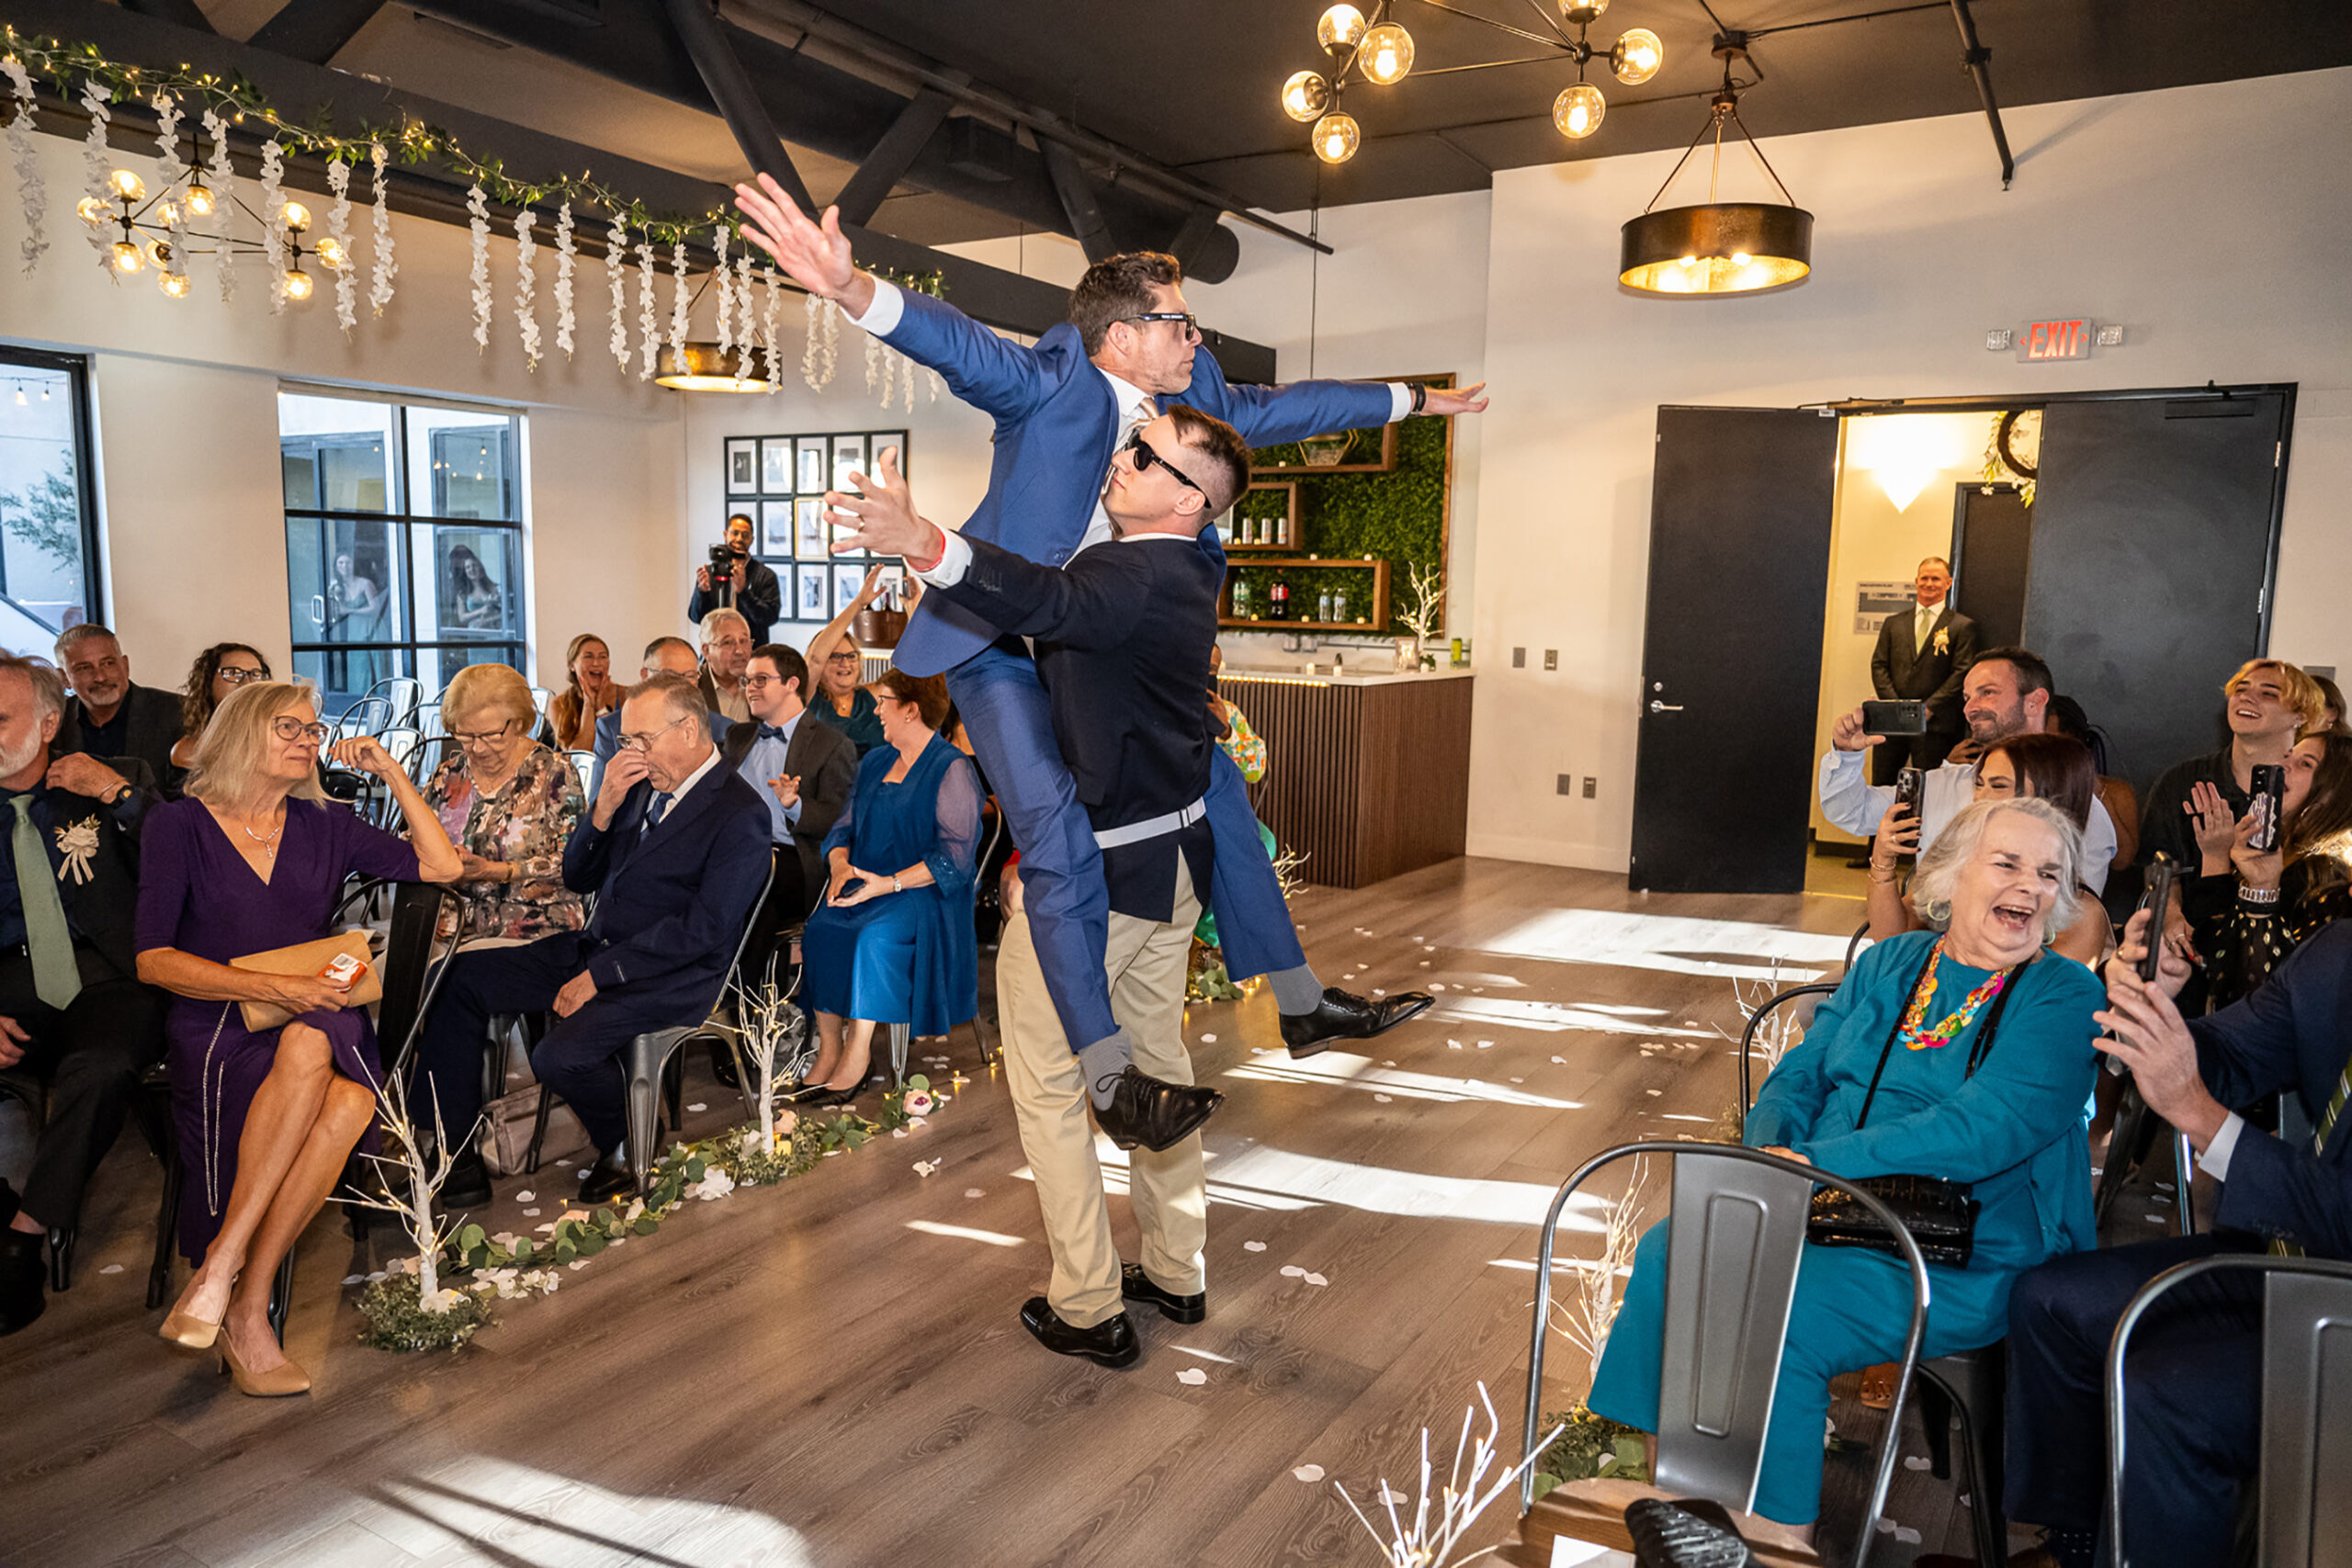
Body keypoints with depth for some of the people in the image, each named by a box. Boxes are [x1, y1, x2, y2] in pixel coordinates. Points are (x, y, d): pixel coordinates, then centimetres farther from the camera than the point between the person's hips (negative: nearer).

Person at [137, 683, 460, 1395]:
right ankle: (243, 1309, -29)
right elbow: (153, 959, -3)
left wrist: (391, 773, 7)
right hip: (216, 1026, -3)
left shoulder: (324, 825, 16)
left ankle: (238, 1293, -26)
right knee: (310, 1050, -37)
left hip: (320, 1020, 3)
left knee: (349, 1101, -34)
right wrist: (270, 988, -16)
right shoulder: (178, 825, 5)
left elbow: (441, 866, 9)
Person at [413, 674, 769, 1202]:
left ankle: (625, 1149, 4)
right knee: (463, 976, 1)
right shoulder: (643, 786, 9)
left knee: (560, 1055, -28)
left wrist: (600, 975, -18)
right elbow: (578, 879, 12)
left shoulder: (740, 815, -15)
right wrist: (605, 806, -6)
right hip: (596, 950, 9)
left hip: (672, 976, -8)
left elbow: (703, 930, -20)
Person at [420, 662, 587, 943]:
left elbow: (572, 863, -8)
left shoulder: (554, 773, -1)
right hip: (455, 929, 4)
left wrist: (491, 871, -15)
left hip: (535, 931, -4)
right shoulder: (447, 776, 14)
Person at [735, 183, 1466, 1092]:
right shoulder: (1052, 384, -18)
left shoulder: (1192, 394, 3)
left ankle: (1300, 1004, 24)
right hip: (1003, 643, -8)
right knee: (1061, 841, -18)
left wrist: (1414, 400, 27)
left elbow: (1281, 407, 17)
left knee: (1214, 789, 10)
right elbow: (963, 348, -35)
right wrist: (850, 289, -55)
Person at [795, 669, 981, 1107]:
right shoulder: (874, 762, 18)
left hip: (922, 890, -6)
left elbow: (955, 855, -13)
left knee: (873, 935, -33)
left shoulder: (952, 769, -6)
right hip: (864, 882, 6)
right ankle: (828, 1046, -19)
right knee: (819, 928, -22)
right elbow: (845, 826, 18)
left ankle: (858, 1050, -24)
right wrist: (840, 864, -6)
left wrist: (890, 883, -21)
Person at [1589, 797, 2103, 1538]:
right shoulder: (1887, 964, 11)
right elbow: (1800, 1077, 11)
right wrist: (1766, 1159, -11)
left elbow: (1983, 1129, -20)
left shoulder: (2065, 998, -6)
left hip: (1962, 1258, -5)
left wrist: (1812, 1164, -24)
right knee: (1671, 1252, -15)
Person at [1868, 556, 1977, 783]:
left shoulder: (1962, 626, 4)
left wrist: (1928, 708, -12)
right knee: (1882, 786, 3)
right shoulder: (1893, 623, 15)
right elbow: (1879, 665, 9)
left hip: (1934, 724, -3)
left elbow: (1961, 673, -3)